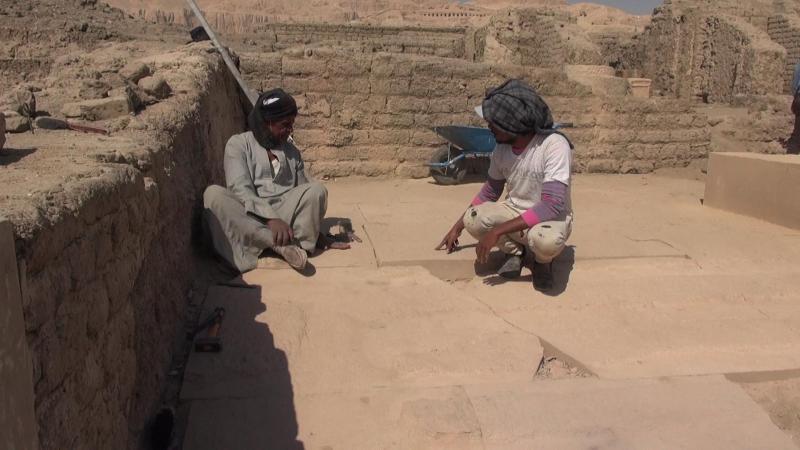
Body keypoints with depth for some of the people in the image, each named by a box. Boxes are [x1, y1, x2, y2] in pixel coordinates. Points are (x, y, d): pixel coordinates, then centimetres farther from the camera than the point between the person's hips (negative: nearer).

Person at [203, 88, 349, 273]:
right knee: (213, 194, -33)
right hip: (247, 219, -3)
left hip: (285, 214, 3)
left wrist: (320, 237, 6)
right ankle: (280, 244, -40)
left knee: (316, 189, -21)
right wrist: (271, 219, -29)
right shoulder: (239, 144, 3)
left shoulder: (291, 151, 17)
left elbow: (305, 195, 17)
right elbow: (240, 189, -12)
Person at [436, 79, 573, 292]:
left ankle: (543, 260, -2)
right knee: (472, 219, -24)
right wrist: (457, 227, 6)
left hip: (550, 216, -5)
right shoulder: (502, 147, -9)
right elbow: (490, 191, 8)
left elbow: (552, 205, -34)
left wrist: (497, 230, -36)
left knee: (546, 240, -40)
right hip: (514, 212, 5)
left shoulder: (555, 146, -28)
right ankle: (514, 249, 4)